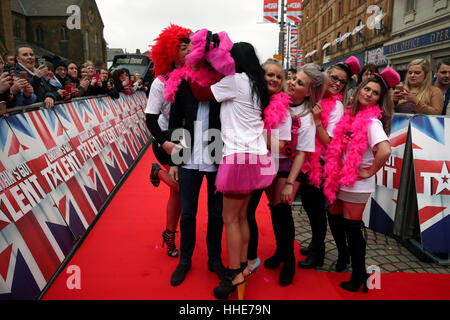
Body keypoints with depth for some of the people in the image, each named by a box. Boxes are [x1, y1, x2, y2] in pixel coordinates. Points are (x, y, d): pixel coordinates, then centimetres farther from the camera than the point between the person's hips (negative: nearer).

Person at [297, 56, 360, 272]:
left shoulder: (336, 107, -10)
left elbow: (329, 142, -16)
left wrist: (317, 120, -23)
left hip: (321, 164, -5)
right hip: (305, 160, 6)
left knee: (317, 207, 5)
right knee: (308, 202, 17)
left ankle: (317, 253, 27)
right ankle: (316, 244, 39)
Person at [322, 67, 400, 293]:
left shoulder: (372, 121, -14)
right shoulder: (350, 115, 7)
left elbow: (385, 150, -29)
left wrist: (369, 172, -19)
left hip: (356, 184, -7)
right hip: (340, 179, 7)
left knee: (352, 227, 3)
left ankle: (359, 276, 20)